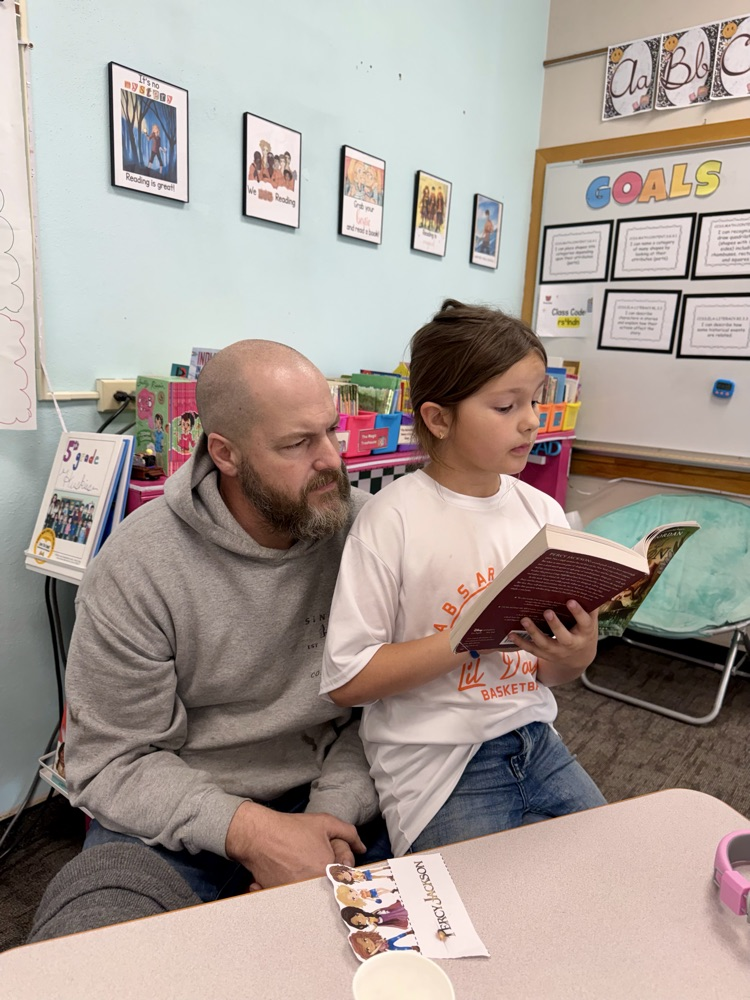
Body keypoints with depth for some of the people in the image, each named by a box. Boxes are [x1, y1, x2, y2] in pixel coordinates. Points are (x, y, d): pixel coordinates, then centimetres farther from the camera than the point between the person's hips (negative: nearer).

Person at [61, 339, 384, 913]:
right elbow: (111, 760, -12)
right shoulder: (135, 566, -16)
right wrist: (250, 832, -23)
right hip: (177, 817, -1)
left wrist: (335, 808, -18)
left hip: (327, 799, 2)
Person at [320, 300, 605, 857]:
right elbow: (345, 679, -16)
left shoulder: (543, 512, 0)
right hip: (439, 767, -5)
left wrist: (576, 657, -15)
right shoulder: (394, 518, -16)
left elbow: (549, 676, 9)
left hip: (535, 743, 6)